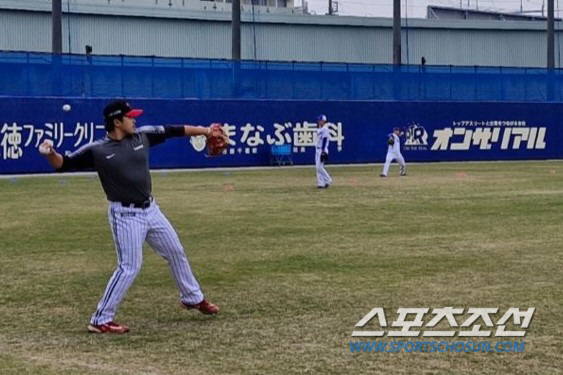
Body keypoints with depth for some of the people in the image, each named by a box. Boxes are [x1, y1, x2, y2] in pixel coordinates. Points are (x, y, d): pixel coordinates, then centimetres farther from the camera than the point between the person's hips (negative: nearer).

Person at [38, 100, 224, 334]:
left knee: (176, 252, 19)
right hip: (125, 215, -7)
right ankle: (100, 320, -3)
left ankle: (193, 298, 41)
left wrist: (204, 131, 11)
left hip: (150, 209, 7)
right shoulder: (97, 150, -12)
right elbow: (63, 164, -13)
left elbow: (174, 130, 10)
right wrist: (50, 153, -35)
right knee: (129, 267, -11)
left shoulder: (142, 136, 1)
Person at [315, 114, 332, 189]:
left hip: (323, 149, -9)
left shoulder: (325, 129, -11)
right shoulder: (319, 129, 17)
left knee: (319, 166, -14)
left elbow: (325, 140, -18)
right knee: (318, 167, 6)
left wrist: (323, 152, -23)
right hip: (317, 149, 9)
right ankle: (321, 183, 7)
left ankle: (328, 180, -4)